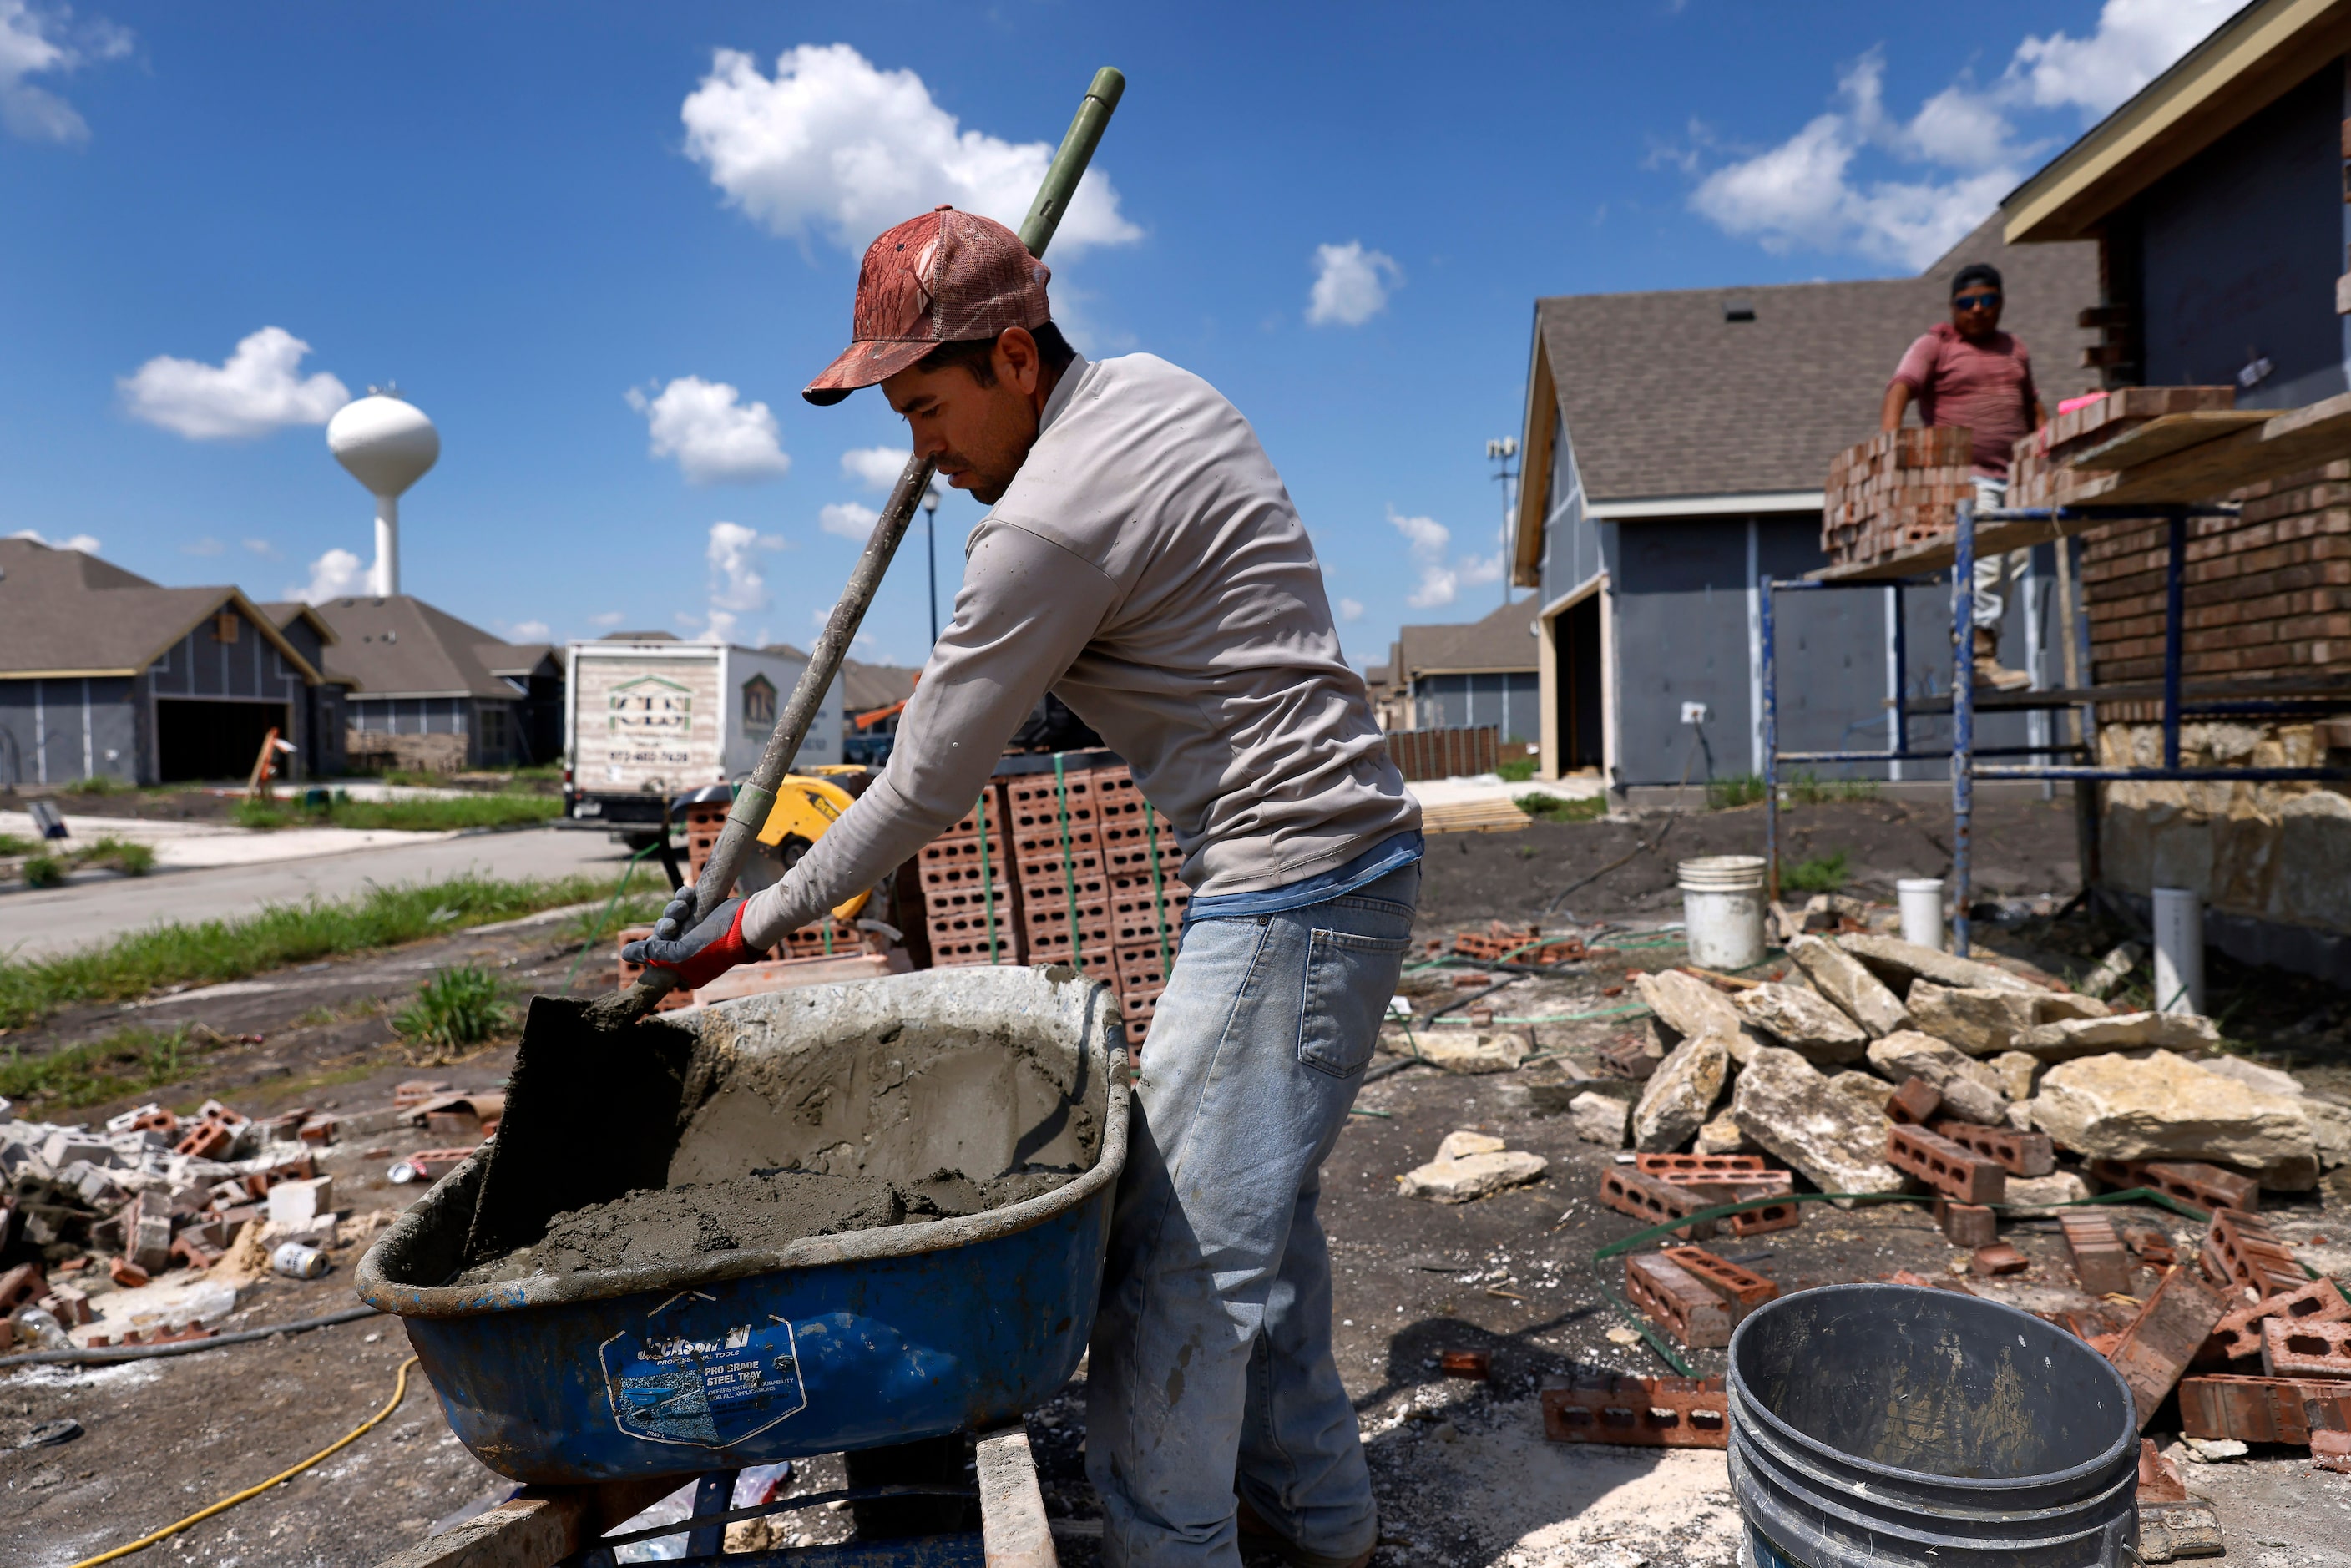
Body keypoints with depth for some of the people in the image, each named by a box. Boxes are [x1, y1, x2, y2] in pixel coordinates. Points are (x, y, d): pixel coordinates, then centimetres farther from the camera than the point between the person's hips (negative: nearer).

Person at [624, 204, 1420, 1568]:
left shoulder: (1052, 522, -20)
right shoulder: (1153, 384, 9)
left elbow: (927, 789, -13)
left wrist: (747, 927, -2)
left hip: (1290, 889, -10)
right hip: (1351, 857, 10)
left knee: (1180, 1253, -3)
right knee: (1255, 1211, 19)